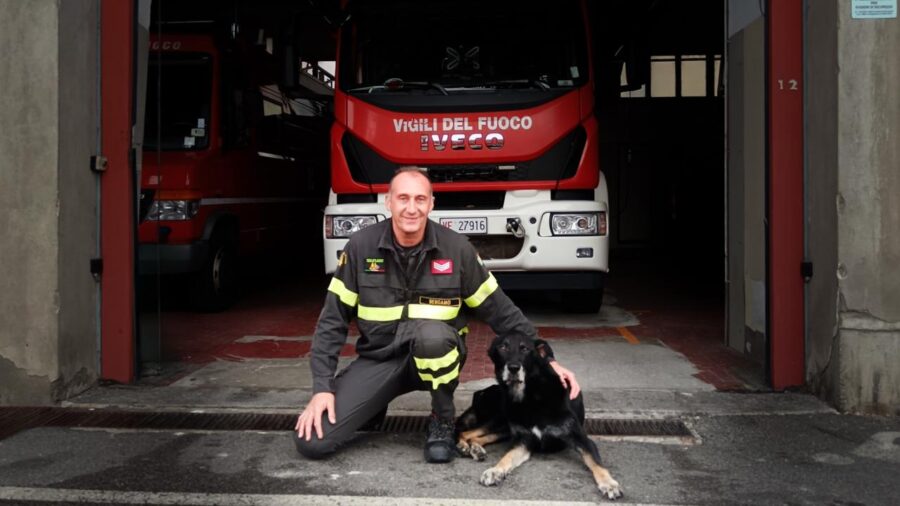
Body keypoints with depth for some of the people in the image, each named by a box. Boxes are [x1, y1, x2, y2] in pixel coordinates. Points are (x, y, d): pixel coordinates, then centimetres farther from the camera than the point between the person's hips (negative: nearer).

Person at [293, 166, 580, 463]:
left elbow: (499, 310, -2)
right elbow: (333, 319, -4)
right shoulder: (361, 246, -8)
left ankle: (443, 422, -10)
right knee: (312, 442, -16)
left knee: (431, 333, -40)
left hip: (437, 356, -1)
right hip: (379, 358, 1)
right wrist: (322, 387, -13)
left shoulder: (457, 248, -9)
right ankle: (375, 404, 15)